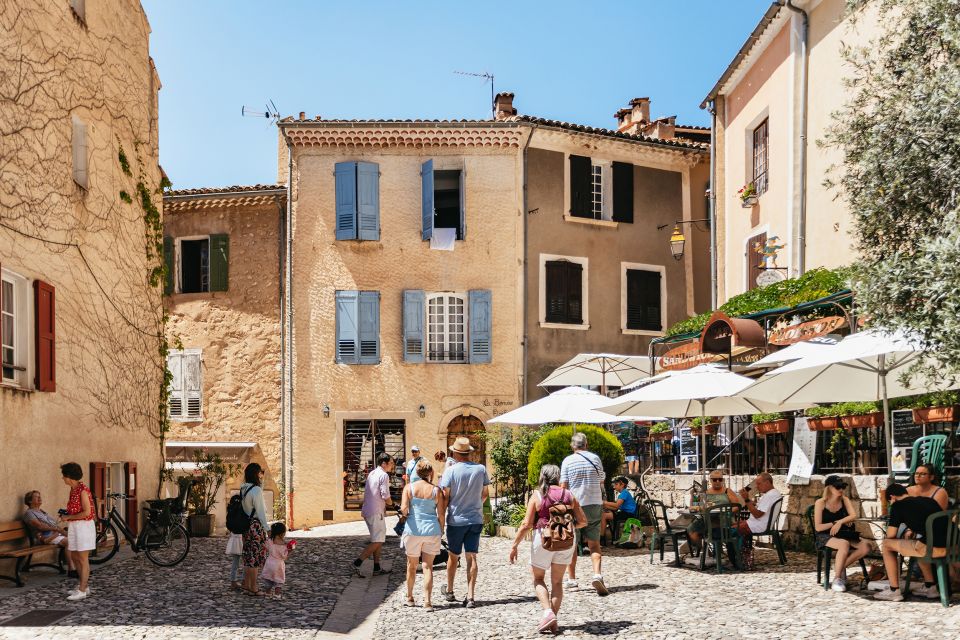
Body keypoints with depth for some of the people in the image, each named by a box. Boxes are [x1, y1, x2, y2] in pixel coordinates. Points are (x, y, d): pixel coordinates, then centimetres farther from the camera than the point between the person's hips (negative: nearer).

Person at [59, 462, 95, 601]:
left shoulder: (83, 490, -17)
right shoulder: (73, 489, 10)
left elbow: (87, 512, -22)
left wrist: (68, 517, -15)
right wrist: (66, 515, 5)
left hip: (83, 526, -9)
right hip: (74, 526, 9)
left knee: (83, 559, -2)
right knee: (74, 557, 14)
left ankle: (82, 590, 3)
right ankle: (85, 586, 26)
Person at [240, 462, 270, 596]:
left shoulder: (244, 489, 9)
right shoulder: (256, 490, -17)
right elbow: (260, 512, -17)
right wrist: (267, 528, -14)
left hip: (246, 525, 9)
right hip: (256, 525, -9)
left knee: (249, 557, 16)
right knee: (256, 558, -1)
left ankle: (246, 586, 24)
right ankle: (253, 589, 5)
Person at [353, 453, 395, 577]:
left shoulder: (371, 474, 16)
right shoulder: (384, 475, -12)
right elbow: (385, 496, -18)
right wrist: (390, 503, 1)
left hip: (367, 511, 10)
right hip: (376, 512, -10)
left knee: (377, 540, 15)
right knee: (377, 541, -5)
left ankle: (377, 568, 16)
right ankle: (358, 562, -11)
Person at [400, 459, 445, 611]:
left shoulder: (409, 487, -2)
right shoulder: (436, 490, 0)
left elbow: (403, 508, -12)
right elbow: (441, 514, -1)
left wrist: (405, 515, 10)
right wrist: (441, 531, 11)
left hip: (413, 529, 0)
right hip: (432, 530, 0)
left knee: (411, 565, 17)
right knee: (428, 566, 5)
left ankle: (409, 598, 29)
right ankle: (427, 601, -4)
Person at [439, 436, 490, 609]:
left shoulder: (451, 471, -14)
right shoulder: (481, 469, -3)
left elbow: (445, 496, -11)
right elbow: (485, 493, 8)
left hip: (456, 520, -2)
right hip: (476, 519, 2)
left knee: (454, 556, 14)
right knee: (472, 557, 4)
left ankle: (449, 591, 31)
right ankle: (470, 596, -1)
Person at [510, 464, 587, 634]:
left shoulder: (537, 496, -4)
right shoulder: (568, 495, 4)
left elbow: (526, 524, -9)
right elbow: (582, 521, 5)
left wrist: (514, 545, -2)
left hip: (544, 539, -3)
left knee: (538, 579, 16)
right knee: (557, 581, 16)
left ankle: (548, 612, -5)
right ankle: (553, 622, 12)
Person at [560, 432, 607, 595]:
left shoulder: (567, 461, -4)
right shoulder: (595, 458, 4)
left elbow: (563, 486, -6)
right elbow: (602, 482, 11)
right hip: (594, 504, 2)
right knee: (594, 543, 5)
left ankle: (572, 580, 12)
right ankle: (597, 575, -14)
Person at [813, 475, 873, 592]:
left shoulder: (845, 500, 8)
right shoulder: (820, 503, -6)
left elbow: (853, 516, -8)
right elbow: (818, 527, -10)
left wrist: (839, 522, -22)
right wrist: (834, 523, -10)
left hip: (843, 535, 5)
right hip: (825, 537, -5)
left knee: (866, 546, -21)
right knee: (844, 544, -38)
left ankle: (841, 568, -7)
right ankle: (837, 578, -26)